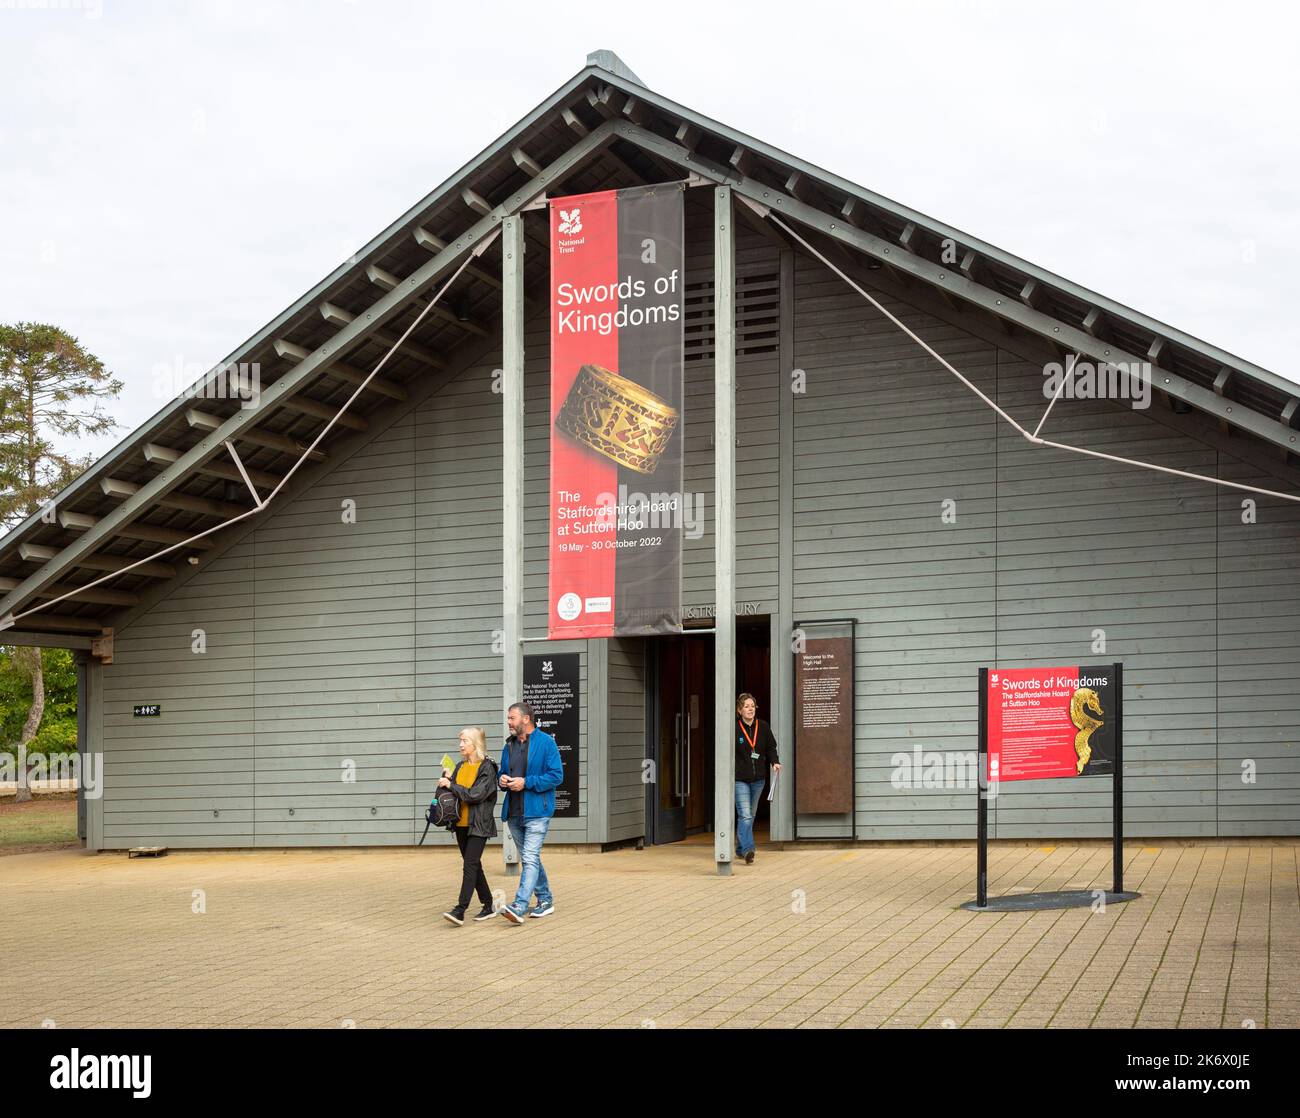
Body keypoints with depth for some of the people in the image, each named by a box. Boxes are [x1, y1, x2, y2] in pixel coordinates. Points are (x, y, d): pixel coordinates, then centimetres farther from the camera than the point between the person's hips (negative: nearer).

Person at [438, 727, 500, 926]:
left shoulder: (487, 767, -9)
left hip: (479, 825, -7)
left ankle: (460, 911, -17)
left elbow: (476, 795, -18)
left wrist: (451, 785, -13)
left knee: (470, 865, -12)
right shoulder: (460, 766, 11)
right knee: (474, 865, 12)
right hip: (461, 824, 7)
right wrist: (446, 779, -2)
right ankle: (489, 905, 24)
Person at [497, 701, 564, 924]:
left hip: (536, 811, -8)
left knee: (530, 858, -15)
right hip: (513, 813, 8)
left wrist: (526, 782, -19)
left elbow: (556, 776, -13)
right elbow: (503, 773, 25)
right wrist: (503, 780, 0)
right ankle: (545, 901, 27)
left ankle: (519, 906, -24)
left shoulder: (546, 742, -8)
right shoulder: (509, 745, 14)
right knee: (528, 858, 15)